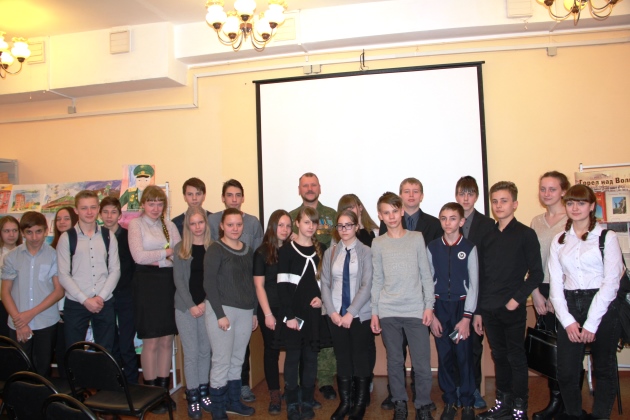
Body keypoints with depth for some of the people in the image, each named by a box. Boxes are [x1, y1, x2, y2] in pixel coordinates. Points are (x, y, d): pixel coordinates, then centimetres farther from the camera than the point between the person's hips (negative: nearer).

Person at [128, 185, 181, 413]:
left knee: (167, 340, 7)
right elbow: (139, 256, -11)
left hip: (169, 283, 4)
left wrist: (157, 260, -11)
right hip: (147, 284, -4)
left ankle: (163, 388, 19)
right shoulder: (136, 224, 1)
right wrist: (167, 252, -4)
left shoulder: (170, 225, 12)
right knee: (151, 342, 1)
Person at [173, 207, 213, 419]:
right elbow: (178, 279, -2)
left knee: (205, 351, 8)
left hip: (208, 306, 1)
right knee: (191, 353, 1)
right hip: (185, 308, -1)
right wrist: (191, 305, -9)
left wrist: (206, 303, -9)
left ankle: (204, 392, 21)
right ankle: (192, 397, 11)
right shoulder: (180, 248, 2)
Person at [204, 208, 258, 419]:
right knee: (222, 362, -1)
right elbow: (209, 283, -11)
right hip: (222, 310, -5)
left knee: (237, 361, 12)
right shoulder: (215, 249, -6)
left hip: (245, 312, 5)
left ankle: (233, 402, 27)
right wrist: (220, 314, -15)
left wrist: (254, 312, 13)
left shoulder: (248, 250, 11)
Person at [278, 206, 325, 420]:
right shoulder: (286, 250, -2)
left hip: (314, 312, 3)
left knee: (311, 356, 8)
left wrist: (322, 298, -4)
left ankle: (307, 402, 19)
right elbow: (282, 286, -7)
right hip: (294, 312, -3)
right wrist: (289, 315, -13)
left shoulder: (321, 250, 10)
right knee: (293, 356, 2)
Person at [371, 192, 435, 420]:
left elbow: (426, 274, 4)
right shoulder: (378, 243, 5)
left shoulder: (417, 238, 3)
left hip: (416, 310, -1)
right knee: (394, 361, 9)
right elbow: (377, 280, 7)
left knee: (422, 364, 1)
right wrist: (374, 312, 4)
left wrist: (429, 305, -1)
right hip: (388, 312, 1)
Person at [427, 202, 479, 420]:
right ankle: (449, 402, 23)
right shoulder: (432, 247, 1)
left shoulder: (469, 248, -4)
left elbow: (474, 284, -3)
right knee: (444, 357, 8)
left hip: (462, 305, -2)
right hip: (439, 306, 2)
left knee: (464, 357, 1)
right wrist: (431, 314, -1)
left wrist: (466, 317, -8)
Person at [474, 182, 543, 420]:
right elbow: (480, 275, 11)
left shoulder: (525, 234, -3)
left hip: (512, 308, -4)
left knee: (516, 357, 3)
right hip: (489, 309, 5)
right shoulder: (487, 236, 10)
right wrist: (477, 311, 9)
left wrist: (517, 298, -14)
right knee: (499, 356, 14)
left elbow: (536, 273, -5)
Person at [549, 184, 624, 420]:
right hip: (570, 306, 3)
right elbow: (555, 283, 5)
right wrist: (567, 320, -6)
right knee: (566, 371, 2)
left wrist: (591, 323, -11)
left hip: (602, 307, -3)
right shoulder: (559, 241, 9)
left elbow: (611, 282, -8)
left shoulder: (606, 237, -1)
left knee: (604, 369, 9)